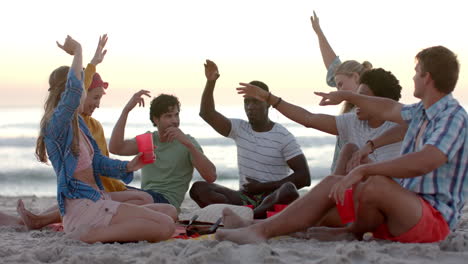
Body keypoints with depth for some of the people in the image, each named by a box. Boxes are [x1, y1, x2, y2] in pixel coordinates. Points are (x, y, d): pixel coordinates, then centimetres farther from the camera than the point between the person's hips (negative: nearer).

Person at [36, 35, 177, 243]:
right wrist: (77, 50, -18)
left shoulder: (78, 123, 17)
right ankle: (92, 236, -13)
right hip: (82, 209, -10)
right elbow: (74, 88, -31)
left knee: (170, 212, 13)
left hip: (97, 201, 10)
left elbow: (97, 160, 16)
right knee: (165, 227, -19)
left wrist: (127, 167, -1)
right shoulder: (55, 125, -13)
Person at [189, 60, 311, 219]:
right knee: (198, 188, -18)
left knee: (289, 190, -39)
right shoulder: (239, 129, 11)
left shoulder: (284, 137, -3)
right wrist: (210, 82, -14)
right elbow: (207, 114, 1)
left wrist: (263, 187, -13)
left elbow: (304, 177, -9)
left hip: (272, 199, -4)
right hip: (243, 198, 4)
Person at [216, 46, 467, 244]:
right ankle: (262, 230, -8)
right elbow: (389, 110, 35)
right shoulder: (423, 111, 14)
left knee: (375, 184, -35)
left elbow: (424, 163, -33)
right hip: (404, 211, 9)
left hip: (433, 219, -9)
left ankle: (355, 232, -5)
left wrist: (363, 170, -34)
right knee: (332, 183, 0)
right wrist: (346, 96, 43)